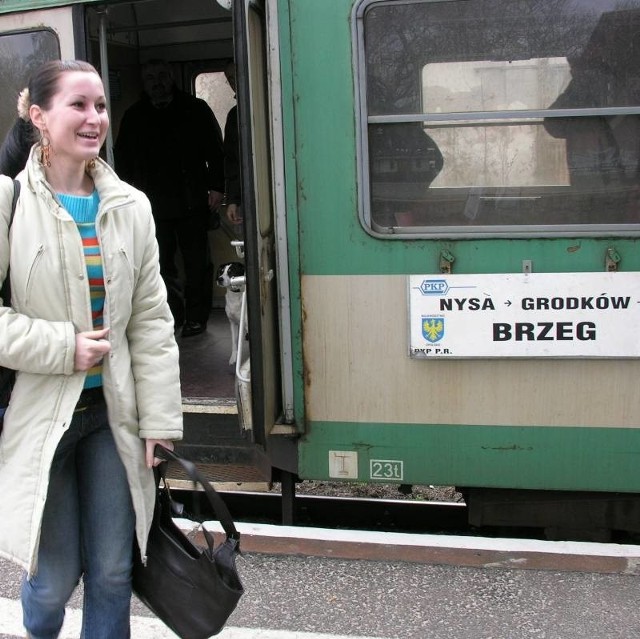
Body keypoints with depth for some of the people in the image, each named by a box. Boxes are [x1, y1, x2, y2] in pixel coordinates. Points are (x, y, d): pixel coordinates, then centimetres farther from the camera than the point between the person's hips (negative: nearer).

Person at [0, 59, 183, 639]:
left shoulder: (130, 206, 4)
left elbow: (151, 320, 4)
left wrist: (158, 418, 0)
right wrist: (61, 347, -17)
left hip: (112, 413, 4)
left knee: (112, 573, 8)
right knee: (56, 577, 6)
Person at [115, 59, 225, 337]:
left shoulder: (195, 109, 5)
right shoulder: (134, 117, 12)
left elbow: (215, 151, 4)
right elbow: (122, 158, 16)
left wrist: (216, 187, -5)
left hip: (192, 202, -2)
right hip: (152, 205, 2)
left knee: (196, 263, 2)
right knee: (161, 264, 3)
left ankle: (196, 317, 12)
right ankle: (173, 313, 15)